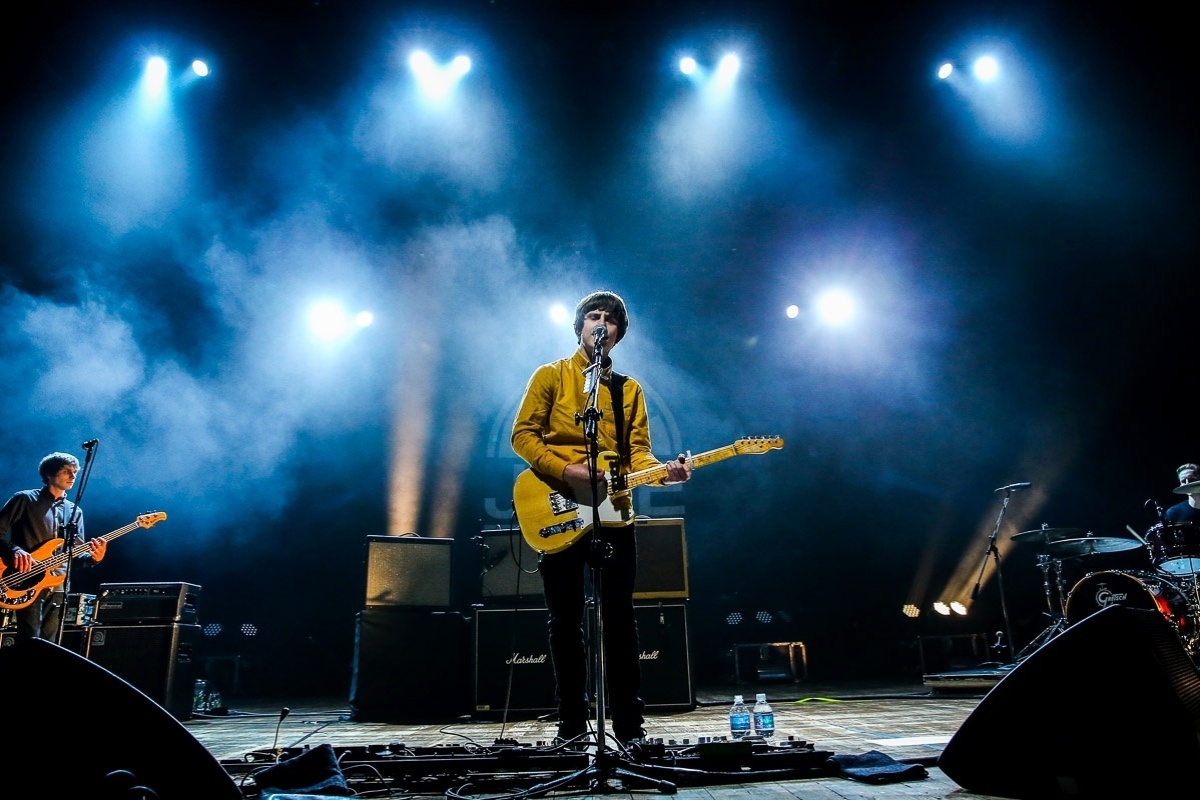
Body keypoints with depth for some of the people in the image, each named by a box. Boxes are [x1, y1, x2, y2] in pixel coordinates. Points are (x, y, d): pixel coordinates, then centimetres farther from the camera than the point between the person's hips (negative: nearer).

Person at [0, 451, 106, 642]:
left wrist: (93, 557, -12)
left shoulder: (74, 511, 14)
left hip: (57, 587, 5)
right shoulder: (25, 499, 0)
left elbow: (76, 552, 10)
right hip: (27, 583, -5)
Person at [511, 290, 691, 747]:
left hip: (613, 518, 2)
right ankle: (572, 725, 15)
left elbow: (637, 453, 8)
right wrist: (568, 472, -16)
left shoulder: (630, 390, 15)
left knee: (620, 621, 4)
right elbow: (523, 435, -2)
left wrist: (663, 470, -14)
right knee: (565, 622, 4)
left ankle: (629, 724, 13)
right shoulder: (551, 376, 6)